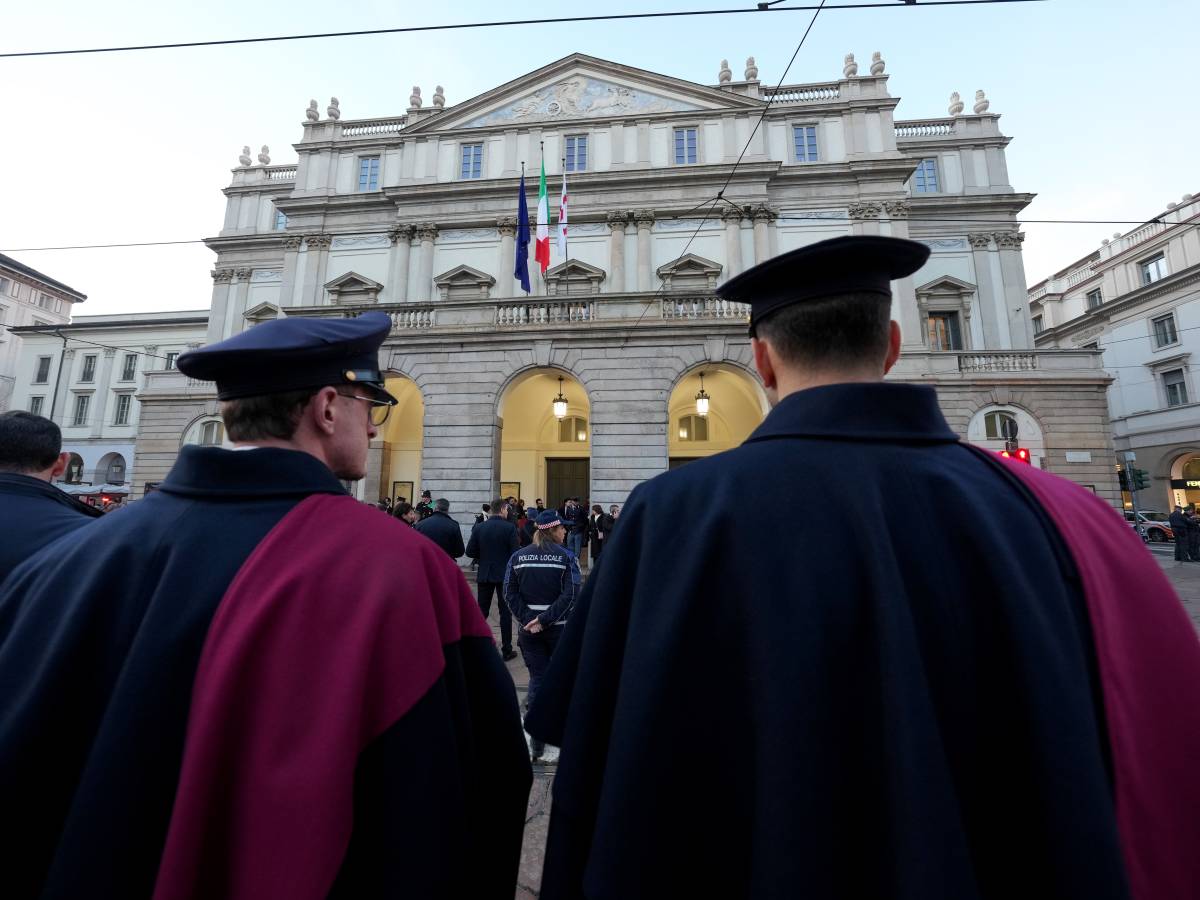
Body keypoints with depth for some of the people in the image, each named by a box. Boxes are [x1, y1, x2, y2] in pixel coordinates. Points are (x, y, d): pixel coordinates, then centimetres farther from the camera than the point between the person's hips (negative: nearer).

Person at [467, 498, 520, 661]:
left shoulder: (478, 527, -3)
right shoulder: (510, 527, -12)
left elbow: (470, 551, -3)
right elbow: (515, 552, -14)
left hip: (484, 574, 3)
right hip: (505, 574, -3)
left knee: (482, 611, 13)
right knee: (505, 612, 7)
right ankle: (506, 650, 13)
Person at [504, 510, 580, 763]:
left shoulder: (518, 557, 0)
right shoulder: (567, 557, -10)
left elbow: (510, 593, -5)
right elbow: (570, 595, -19)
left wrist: (527, 619, -9)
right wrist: (544, 620, -17)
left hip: (529, 628, 2)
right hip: (559, 627, -2)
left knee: (537, 678, 12)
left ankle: (537, 743, 11)